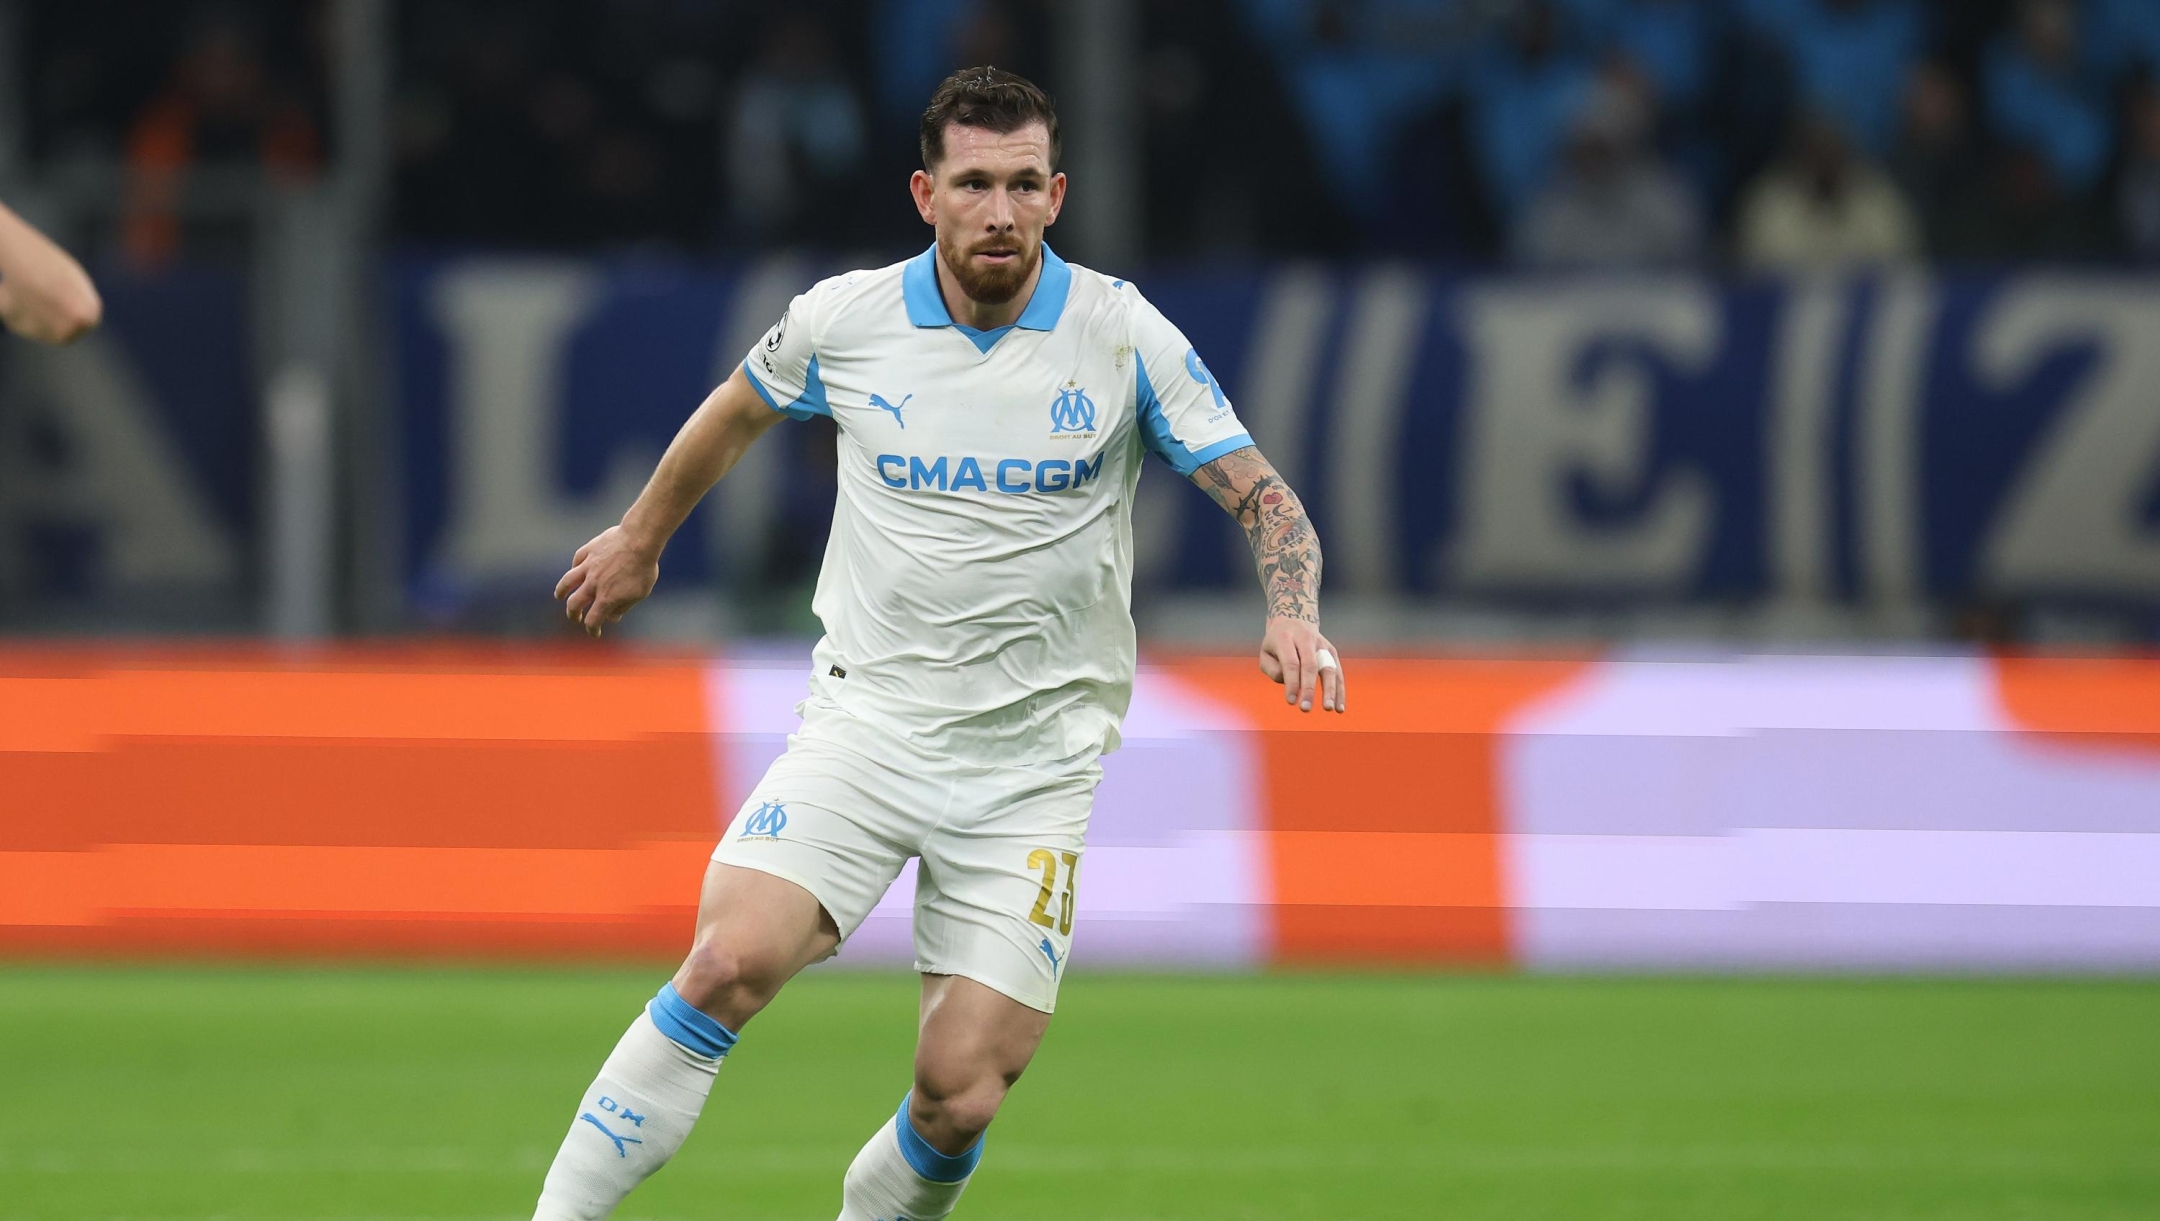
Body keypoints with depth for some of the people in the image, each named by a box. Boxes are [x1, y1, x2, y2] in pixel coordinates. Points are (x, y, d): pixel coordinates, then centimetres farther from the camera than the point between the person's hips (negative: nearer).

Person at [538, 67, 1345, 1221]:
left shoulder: (1124, 335, -5)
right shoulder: (844, 320, -1)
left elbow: (1262, 495, -4)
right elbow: (737, 410, 21)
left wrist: (1291, 614, -25)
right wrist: (641, 537, 34)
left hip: (1033, 765, 0)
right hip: (866, 722, 0)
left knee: (961, 1099, -8)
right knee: (729, 963, -24)